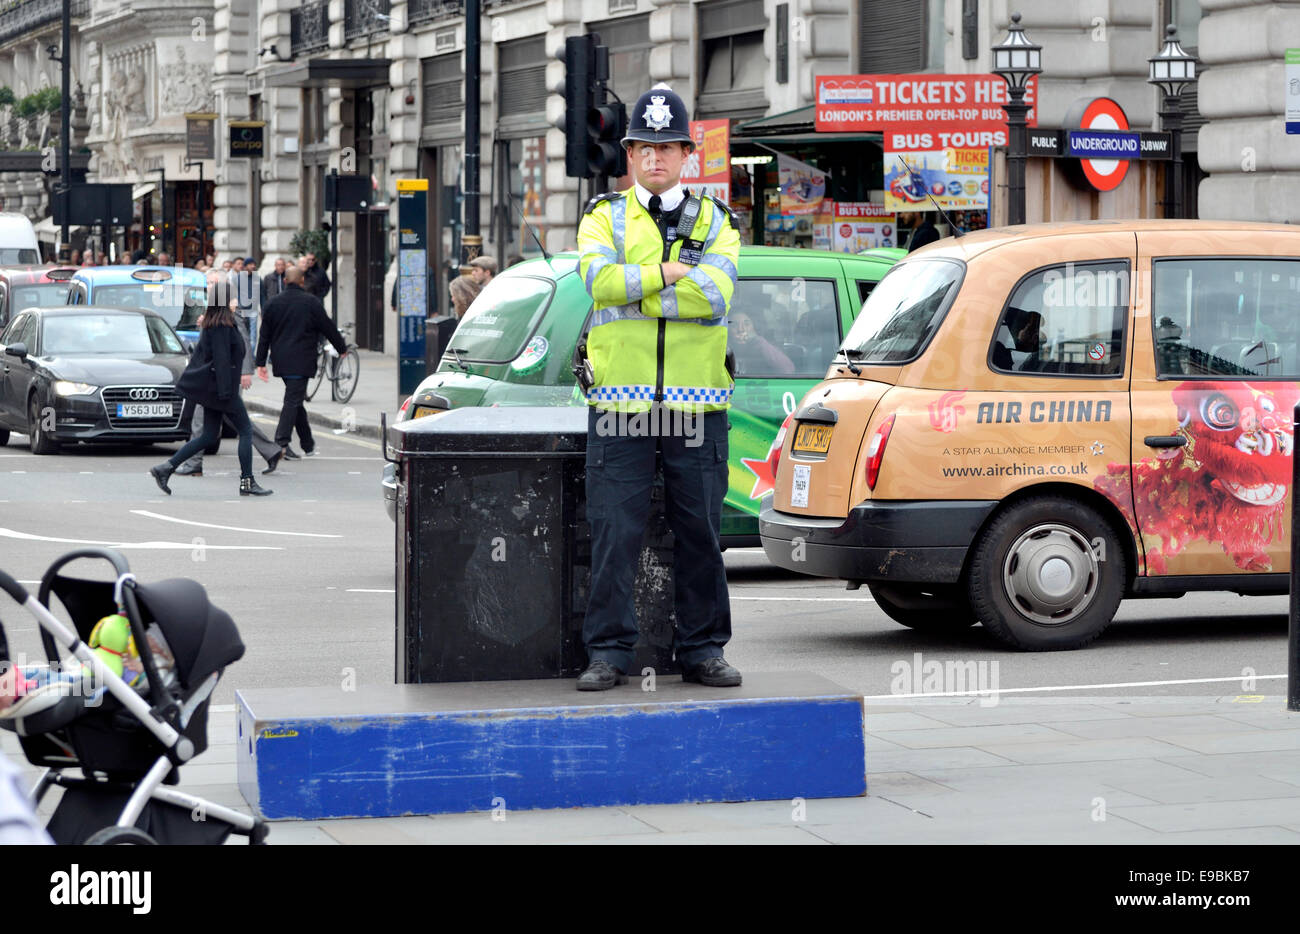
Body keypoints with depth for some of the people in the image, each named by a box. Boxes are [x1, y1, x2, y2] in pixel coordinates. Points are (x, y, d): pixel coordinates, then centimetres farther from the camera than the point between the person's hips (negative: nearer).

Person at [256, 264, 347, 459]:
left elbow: (264, 335, 8)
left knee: (295, 399, 15)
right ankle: (282, 442, -19)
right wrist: (342, 348, 15)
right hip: (301, 361, -5)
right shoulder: (311, 302, -6)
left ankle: (308, 444, 21)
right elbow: (327, 328, -1)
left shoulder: (274, 303, 7)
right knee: (293, 400, -7)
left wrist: (261, 363, 11)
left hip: (281, 360, 5)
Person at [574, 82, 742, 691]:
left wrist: (634, 294, -10)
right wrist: (672, 273, -10)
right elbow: (602, 280, -11)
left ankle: (703, 650, 14)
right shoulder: (604, 218, 9)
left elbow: (715, 295, -9)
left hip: (698, 405, 1)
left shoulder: (716, 223, 11)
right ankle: (608, 653, 3)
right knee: (614, 533, -3)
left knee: (700, 533, 5)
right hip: (620, 402, -1)